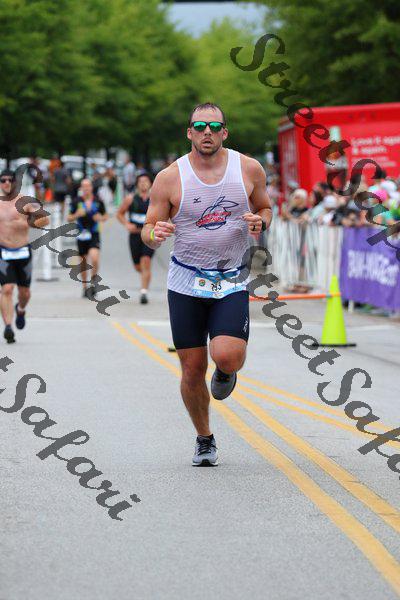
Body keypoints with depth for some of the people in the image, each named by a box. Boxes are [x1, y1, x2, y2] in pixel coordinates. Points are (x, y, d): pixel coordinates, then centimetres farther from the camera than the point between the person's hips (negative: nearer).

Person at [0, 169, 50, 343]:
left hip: (23, 252, 0)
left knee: (24, 292, 11)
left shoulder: (25, 202, -2)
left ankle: (20, 309, 45)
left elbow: (45, 219, -8)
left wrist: (28, 223, -22)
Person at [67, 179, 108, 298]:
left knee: (94, 259, -21)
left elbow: (105, 216, 14)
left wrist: (101, 218, -8)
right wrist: (77, 215, -15)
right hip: (82, 234, 1)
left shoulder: (98, 202, 2)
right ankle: (85, 287, 24)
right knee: (83, 262, 8)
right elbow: (69, 218, 5)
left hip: (94, 234, -1)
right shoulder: (76, 202, 1)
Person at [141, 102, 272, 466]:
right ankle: (205, 440, 26)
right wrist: (155, 234, -26)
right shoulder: (170, 178, -6)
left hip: (232, 282, 0)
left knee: (227, 356, -21)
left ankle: (227, 371, 18)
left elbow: (266, 207, 15)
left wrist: (260, 222, -9)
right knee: (192, 370, 2)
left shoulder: (249, 169, -1)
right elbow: (148, 231, -1)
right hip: (186, 282, 0)